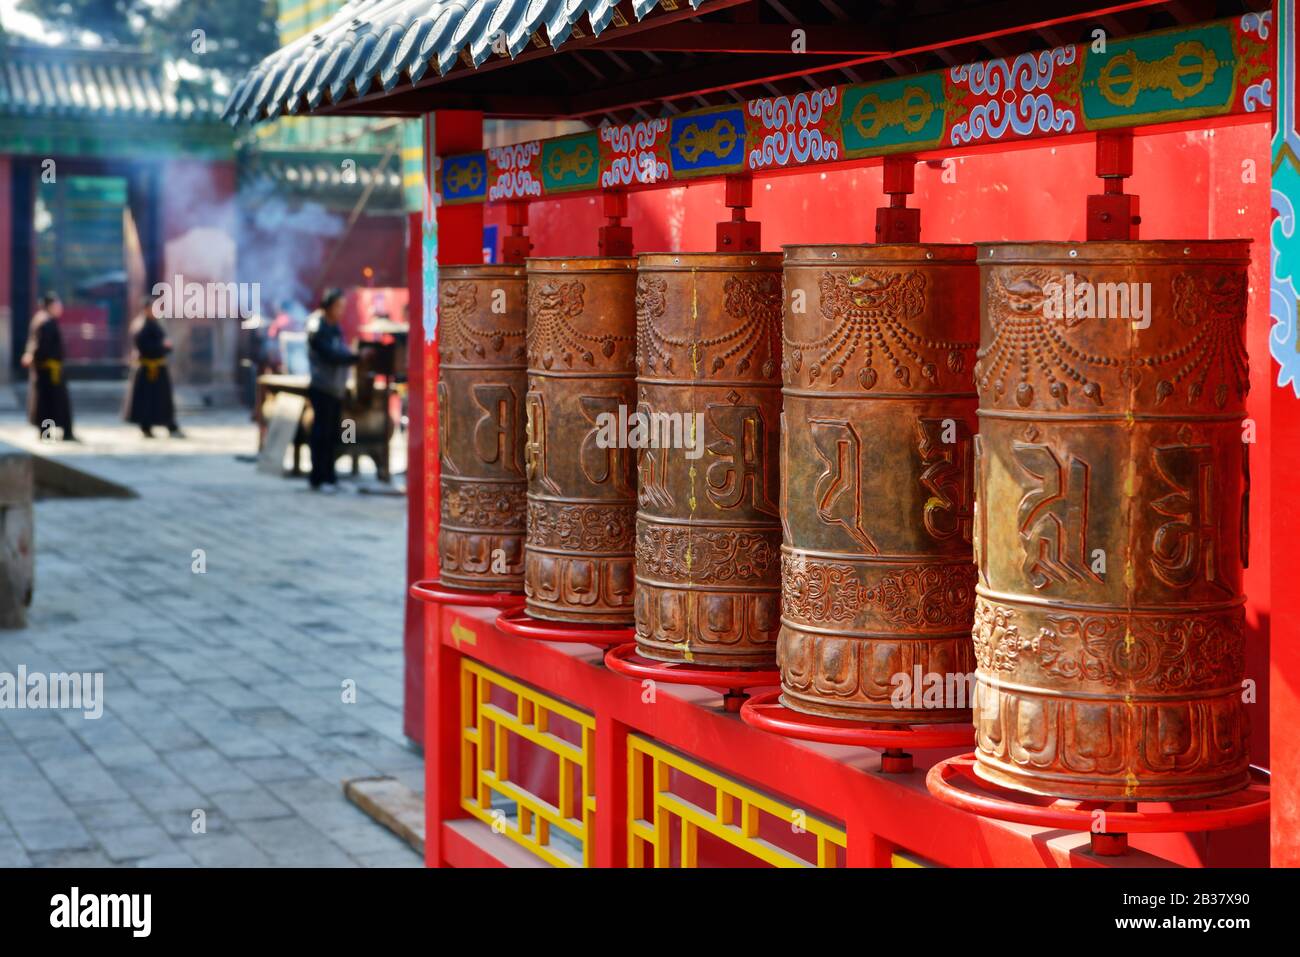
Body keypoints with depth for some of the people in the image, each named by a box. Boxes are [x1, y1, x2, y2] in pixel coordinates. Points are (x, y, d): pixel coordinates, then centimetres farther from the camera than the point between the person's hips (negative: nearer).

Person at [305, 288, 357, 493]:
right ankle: (318, 480, 1)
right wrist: (356, 356, -28)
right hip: (322, 389, -8)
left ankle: (329, 477, 18)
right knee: (321, 434, -3)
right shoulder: (317, 328, -13)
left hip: (336, 389, 8)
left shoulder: (335, 328, 13)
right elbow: (331, 356, -22)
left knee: (332, 435, 11)